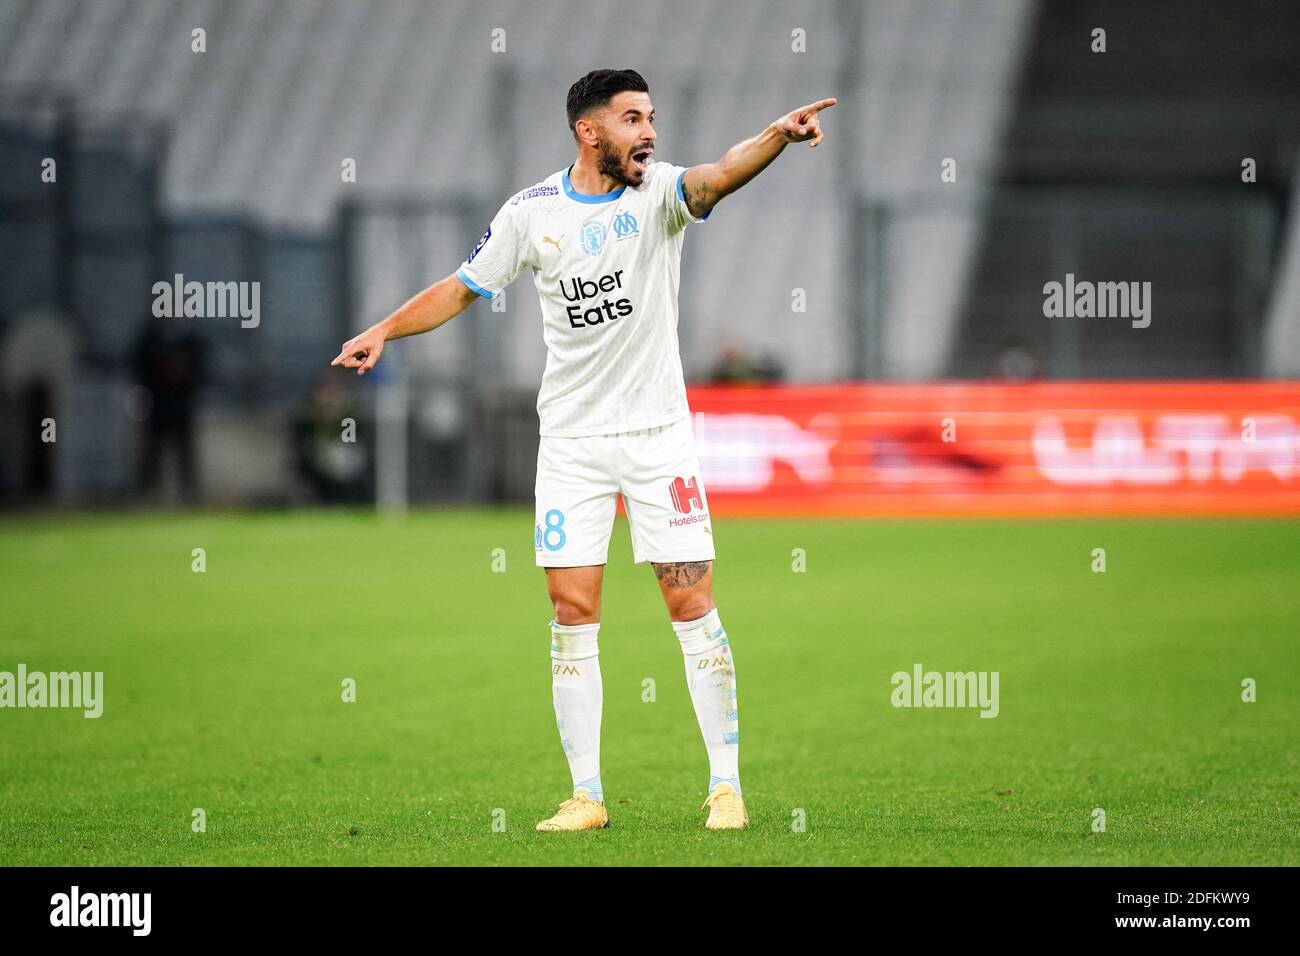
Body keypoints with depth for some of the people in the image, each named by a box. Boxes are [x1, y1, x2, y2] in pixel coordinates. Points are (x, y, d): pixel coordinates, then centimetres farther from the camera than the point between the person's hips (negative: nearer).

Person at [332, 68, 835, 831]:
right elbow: (462, 288, 12)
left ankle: (727, 784, 5)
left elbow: (719, 176, -27)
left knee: (693, 604, -3)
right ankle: (587, 794, 6)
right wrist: (385, 330, 1)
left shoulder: (659, 192, -6)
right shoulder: (532, 212, 0)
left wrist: (778, 136, -46)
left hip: (659, 433, -1)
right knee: (573, 613, -1)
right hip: (572, 440, 2)